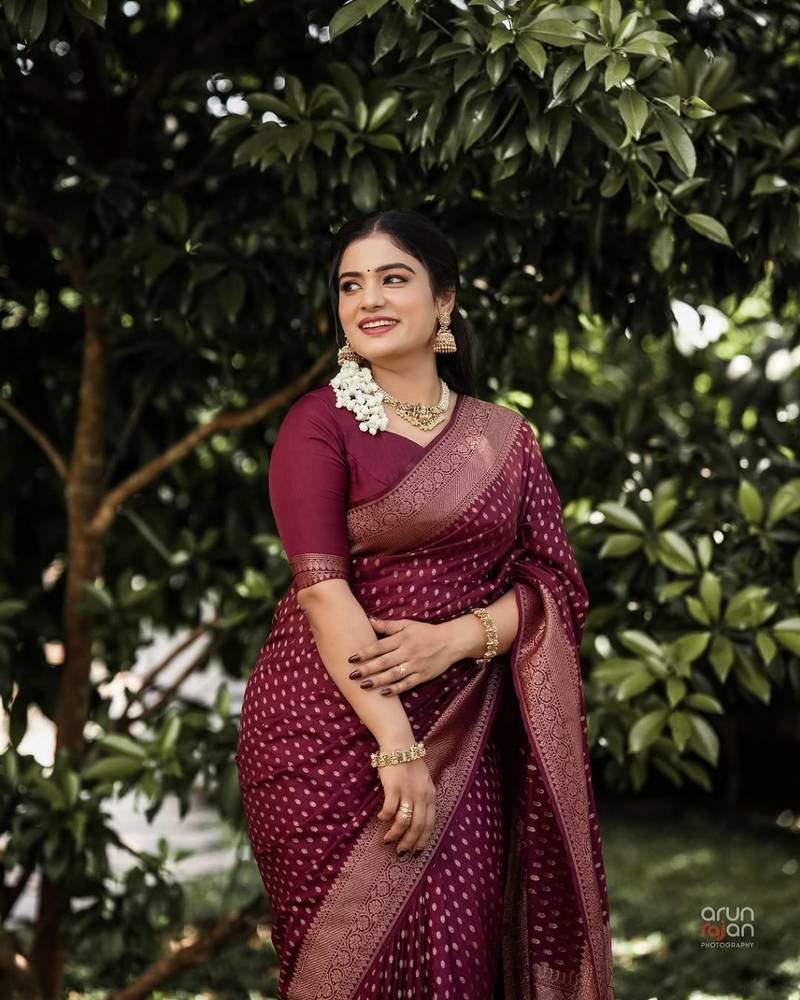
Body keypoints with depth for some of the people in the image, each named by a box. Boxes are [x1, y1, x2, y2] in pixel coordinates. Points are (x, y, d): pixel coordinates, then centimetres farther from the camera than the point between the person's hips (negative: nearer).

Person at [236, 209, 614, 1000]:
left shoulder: (504, 436, 9)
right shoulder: (319, 422, -2)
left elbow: (555, 582, 5)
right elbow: (322, 586, -12)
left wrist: (458, 637, -15)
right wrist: (396, 743, -20)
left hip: (459, 737, 3)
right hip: (330, 727, -3)